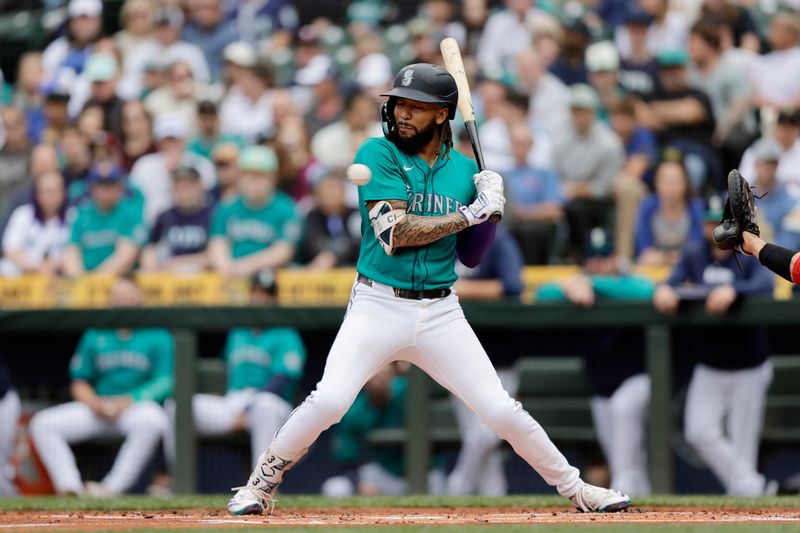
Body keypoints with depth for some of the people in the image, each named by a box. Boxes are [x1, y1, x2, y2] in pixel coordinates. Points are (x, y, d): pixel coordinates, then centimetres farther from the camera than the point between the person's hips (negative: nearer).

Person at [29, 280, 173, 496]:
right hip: (97, 406, 4)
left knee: (152, 421, -41)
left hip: (139, 404, -4)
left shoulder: (157, 337, 2)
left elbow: (165, 382, -6)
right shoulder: (95, 336, 12)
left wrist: (129, 400, -18)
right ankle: (70, 488, -27)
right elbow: (79, 382, 14)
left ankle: (113, 486, -35)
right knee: (43, 423, -17)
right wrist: (93, 402, -9)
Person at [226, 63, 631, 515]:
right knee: (329, 400, -21)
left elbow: (471, 256, 14)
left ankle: (576, 489, 17)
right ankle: (260, 486, -3)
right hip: (379, 306, -3)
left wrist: (492, 208, -4)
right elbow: (395, 233, -16)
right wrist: (471, 212, -16)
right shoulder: (379, 155, -4)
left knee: (502, 410, 0)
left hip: (441, 315, 3)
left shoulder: (464, 169, 9)